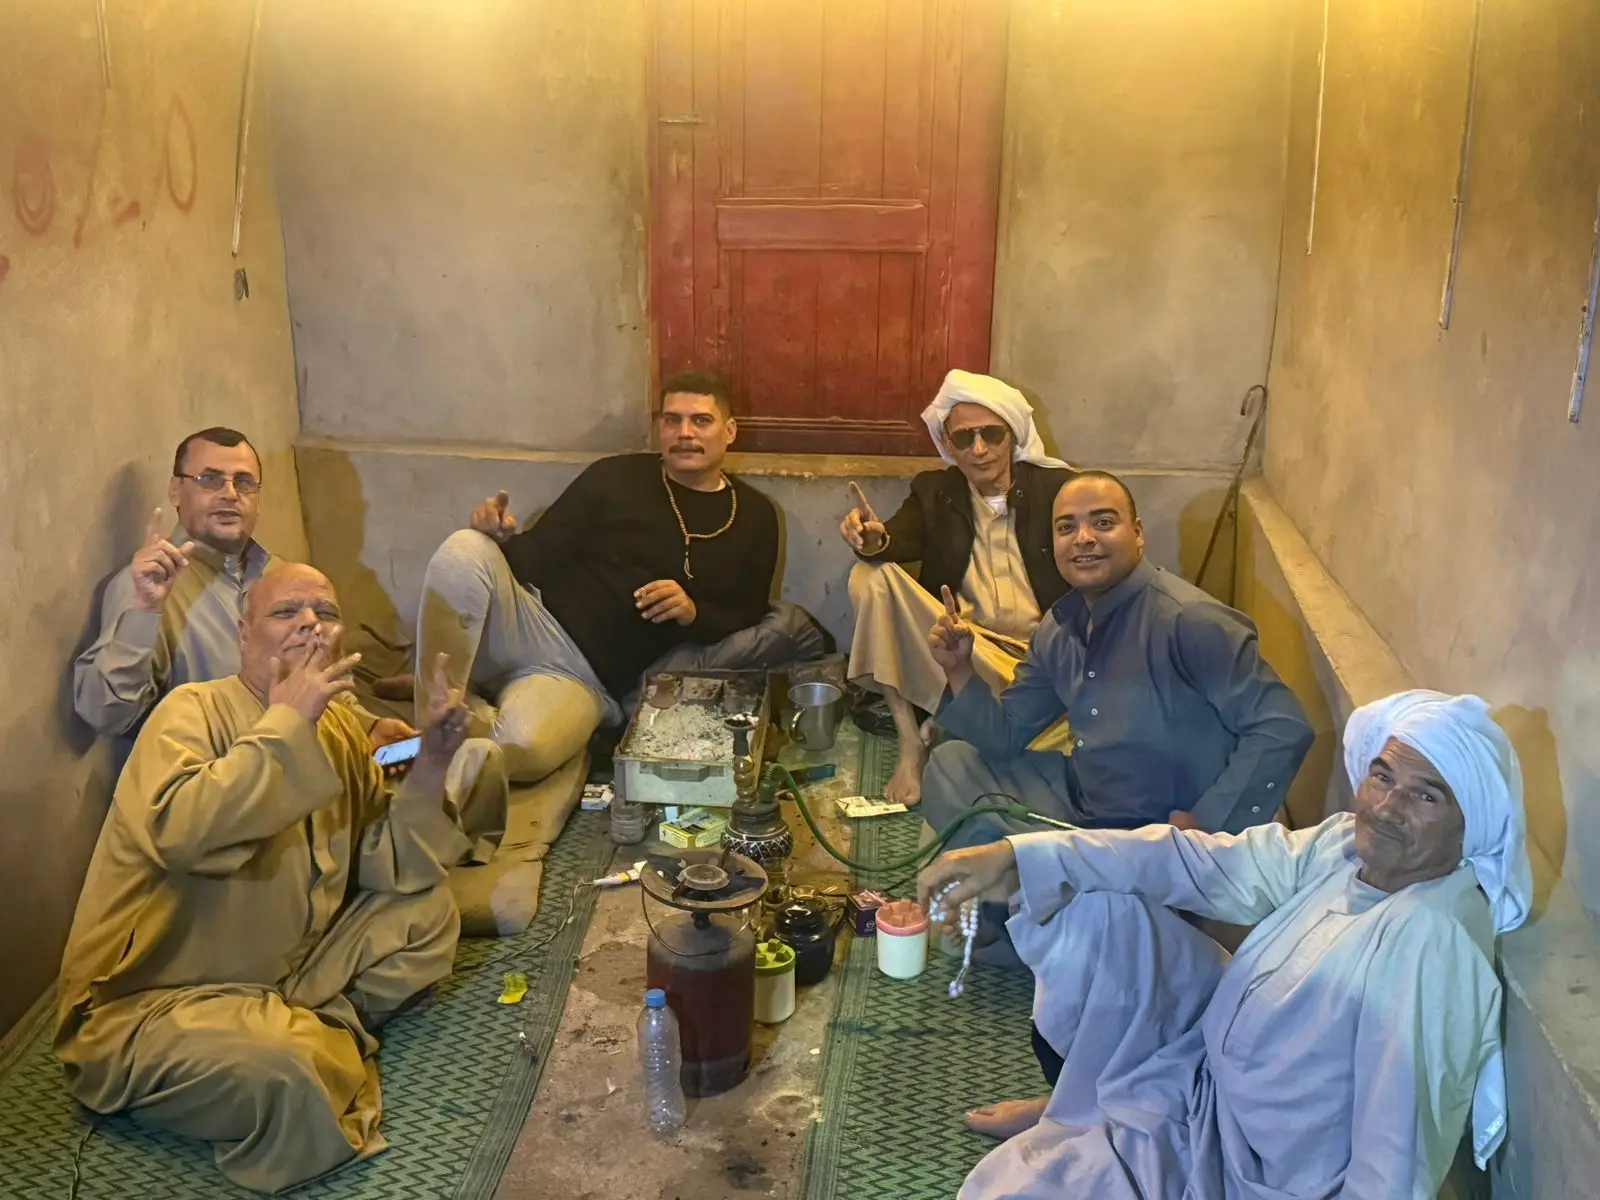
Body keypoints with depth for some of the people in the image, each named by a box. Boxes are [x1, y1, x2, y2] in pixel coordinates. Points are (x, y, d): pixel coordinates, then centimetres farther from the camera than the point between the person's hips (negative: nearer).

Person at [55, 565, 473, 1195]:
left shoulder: (339, 729, 5)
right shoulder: (194, 711, -16)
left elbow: (385, 869, 3)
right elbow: (179, 833, -37)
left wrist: (429, 767, -10)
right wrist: (287, 720, -31)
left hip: (286, 979, 8)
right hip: (149, 1003, -7)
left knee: (428, 911, 0)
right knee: (276, 1068, -35)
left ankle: (324, 1028, -7)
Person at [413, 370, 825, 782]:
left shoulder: (754, 516, 12)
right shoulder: (614, 477, 6)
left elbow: (746, 622, 10)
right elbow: (538, 557, 6)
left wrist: (694, 613, -11)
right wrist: (505, 538, -17)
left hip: (590, 680, -1)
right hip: (530, 625, 1)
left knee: (523, 751, -37)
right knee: (465, 551, -33)